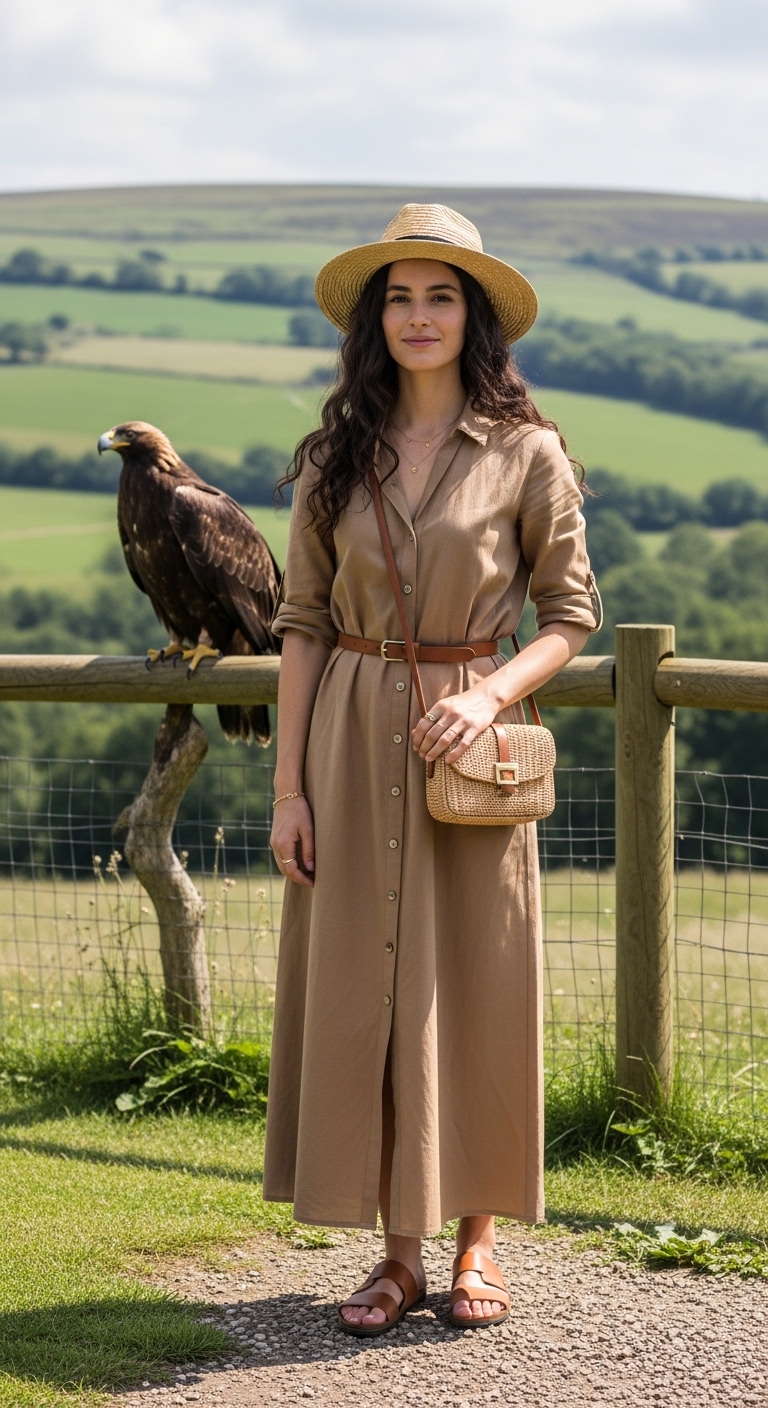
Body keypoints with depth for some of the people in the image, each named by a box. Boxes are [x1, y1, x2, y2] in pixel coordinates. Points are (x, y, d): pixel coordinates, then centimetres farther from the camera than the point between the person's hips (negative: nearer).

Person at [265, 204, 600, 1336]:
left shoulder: (526, 454, -1)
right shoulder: (335, 457, 6)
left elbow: (571, 615, 2)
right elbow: (302, 624, 6)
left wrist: (491, 694, -16)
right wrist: (289, 785, 0)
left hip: (467, 748, -2)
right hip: (352, 745, 2)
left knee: (477, 989, 3)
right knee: (361, 992, 2)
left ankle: (479, 1239, 18)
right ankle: (397, 1253, 12)